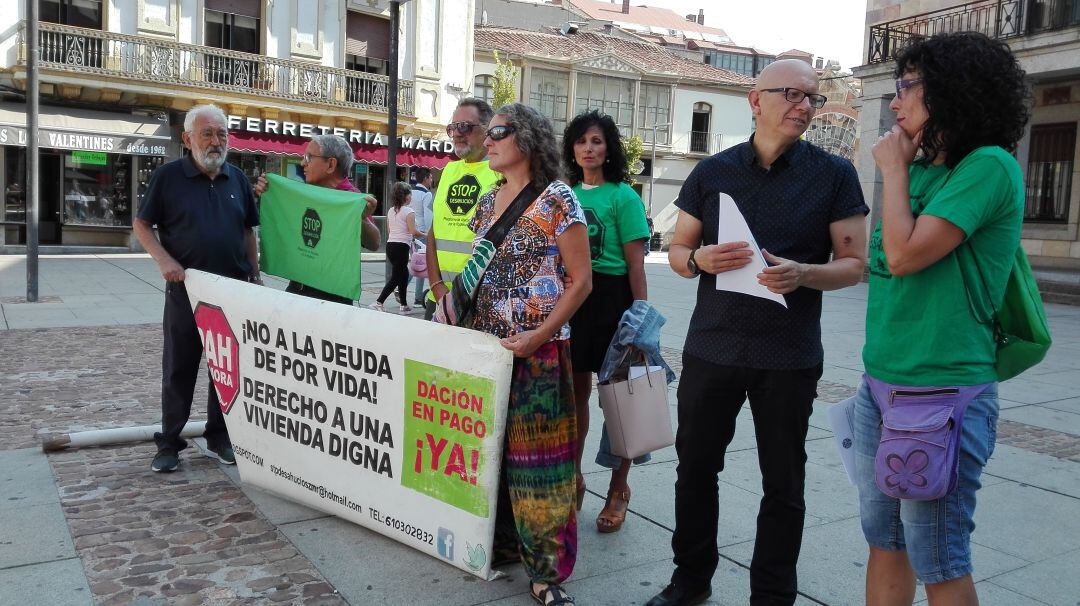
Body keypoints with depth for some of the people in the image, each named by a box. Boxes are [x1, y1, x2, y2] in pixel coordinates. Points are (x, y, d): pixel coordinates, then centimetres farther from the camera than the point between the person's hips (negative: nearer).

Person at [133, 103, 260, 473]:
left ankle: (219, 437, 23)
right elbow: (142, 225, 2)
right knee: (178, 368, 5)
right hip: (185, 289, -3)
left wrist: (255, 276, 8)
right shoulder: (168, 176, -2)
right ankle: (169, 443, 17)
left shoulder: (237, 179, 8)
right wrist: (164, 260, -14)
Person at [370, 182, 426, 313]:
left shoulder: (391, 210, 13)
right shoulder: (409, 211, -9)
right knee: (396, 277, -4)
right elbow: (413, 231, -16)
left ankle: (404, 305, 22)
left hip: (390, 244, 8)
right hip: (401, 246, -8)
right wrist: (425, 235, 1)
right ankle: (378, 303, -12)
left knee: (403, 274, 18)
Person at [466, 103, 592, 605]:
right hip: (486, 345, 7)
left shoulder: (556, 199, -8)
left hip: (539, 351, -6)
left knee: (536, 456, -3)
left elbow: (581, 281, -11)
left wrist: (537, 337, -18)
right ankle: (499, 541, 30)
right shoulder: (487, 203, 12)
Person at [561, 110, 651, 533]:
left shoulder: (623, 196, -6)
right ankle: (573, 475, 28)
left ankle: (618, 490, 18)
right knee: (576, 388, 12)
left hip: (611, 296, -5)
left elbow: (635, 264, -9)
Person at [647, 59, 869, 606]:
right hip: (711, 348, 2)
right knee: (695, 466, 12)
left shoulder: (834, 175, -1)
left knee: (783, 484, 8)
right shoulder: (712, 172, 4)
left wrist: (803, 274, -21)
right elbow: (677, 251, 9)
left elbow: (854, 263, 0)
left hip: (789, 355, -2)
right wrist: (700, 259, -14)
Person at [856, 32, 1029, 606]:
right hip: (880, 385, 8)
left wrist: (894, 168, -9)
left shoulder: (989, 167, -13)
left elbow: (904, 255, -20)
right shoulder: (922, 170, 12)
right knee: (884, 543, 16)